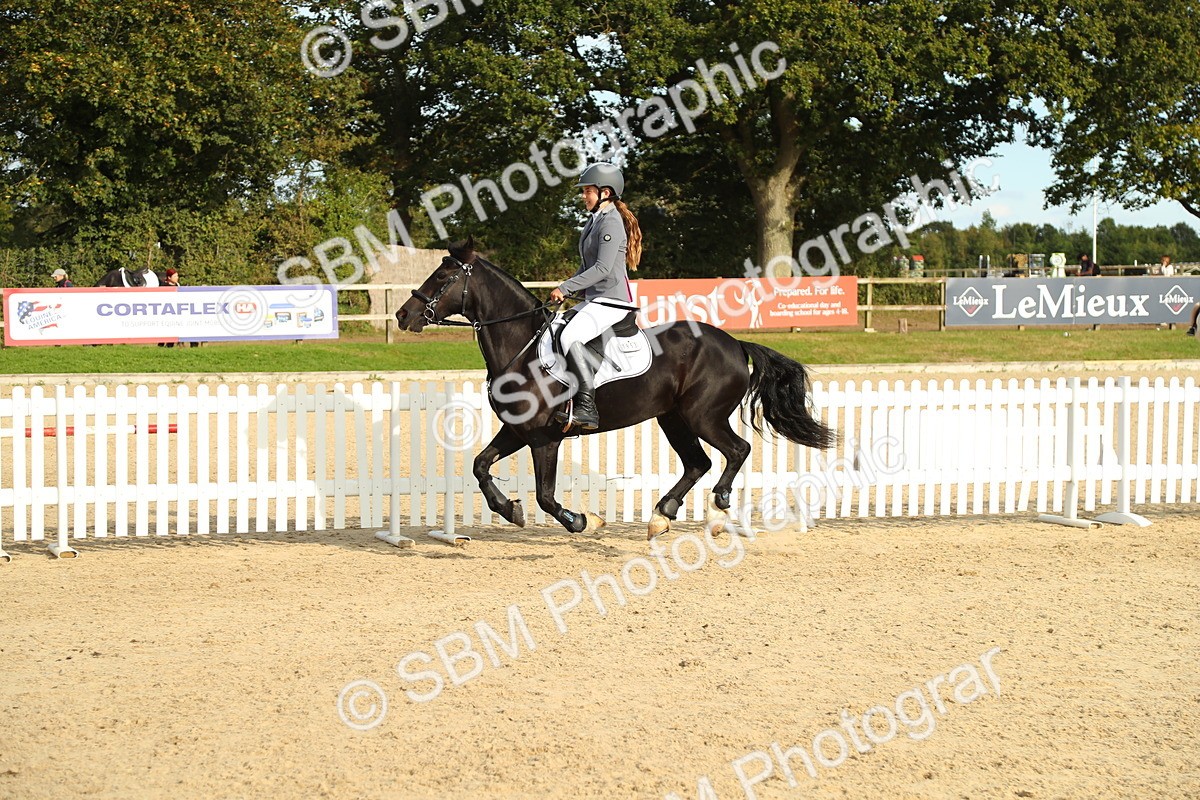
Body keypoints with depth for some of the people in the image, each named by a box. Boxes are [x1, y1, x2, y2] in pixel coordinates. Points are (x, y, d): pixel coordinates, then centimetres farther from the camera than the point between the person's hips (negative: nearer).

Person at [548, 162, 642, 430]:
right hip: (594, 299, 11)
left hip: (612, 300, -11)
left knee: (571, 337, -31)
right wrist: (566, 289, 10)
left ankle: (587, 408, -34)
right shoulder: (594, 221, 18)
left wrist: (566, 288, -21)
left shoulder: (611, 223, -13)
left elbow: (603, 268, -22)